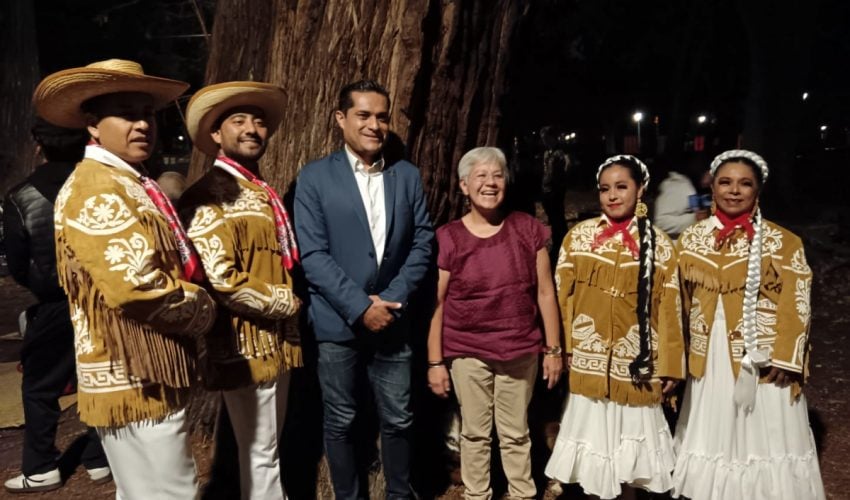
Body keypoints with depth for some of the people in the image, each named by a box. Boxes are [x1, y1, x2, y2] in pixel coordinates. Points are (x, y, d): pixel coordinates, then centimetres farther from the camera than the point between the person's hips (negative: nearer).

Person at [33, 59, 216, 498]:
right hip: (136, 382, -10)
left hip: (143, 378, 10)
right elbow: (135, 285, -27)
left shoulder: (128, 185, 16)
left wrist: (195, 304, 5)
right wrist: (202, 310, -10)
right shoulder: (97, 190, -17)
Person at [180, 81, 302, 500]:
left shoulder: (262, 194, 14)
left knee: (267, 450, 19)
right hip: (245, 347, -9)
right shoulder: (210, 197, -14)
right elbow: (220, 280, -23)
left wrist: (290, 307, 5)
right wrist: (285, 304, -12)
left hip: (274, 342, 9)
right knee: (260, 454, 3)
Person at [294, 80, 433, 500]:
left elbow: (422, 243, 4)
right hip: (338, 323, -2)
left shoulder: (408, 176, 7)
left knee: (398, 419, 11)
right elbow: (312, 254, -9)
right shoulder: (314, 177, -3)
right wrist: (360, 307, -14)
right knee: (340, 421, 10)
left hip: (392, 320, 2)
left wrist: (392, 299, -9)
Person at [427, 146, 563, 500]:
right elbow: (436, 304, -2)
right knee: (474, 433, 11)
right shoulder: (447, 238, -5)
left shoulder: (527, 229, -1)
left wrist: (553, 348, 3)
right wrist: (435, 362, -2)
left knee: (516, 434, 12)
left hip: (520, 351, 1)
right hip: (467, 351, -1)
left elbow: (545, 292, 3)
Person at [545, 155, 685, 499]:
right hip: (588, 358, 0)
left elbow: (668, 308, -1)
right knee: (594, 431, 10)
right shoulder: (579, 235, 0)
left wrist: (670, 366, -2)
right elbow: (562, 295, 2)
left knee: (630, 432, 12)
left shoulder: (658, 243, 0)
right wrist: (561, 347, -2)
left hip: (636, 361, 0)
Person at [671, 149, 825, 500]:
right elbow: (680, 301, 8)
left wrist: (785, 358, -14)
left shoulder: (784, 242, -4)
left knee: (764, 438, 6)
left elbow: (796, 306, -7)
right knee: (712, 437, 15)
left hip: (763, 359, -3)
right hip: (710, 358, 3)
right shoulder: (691, 239, 4)